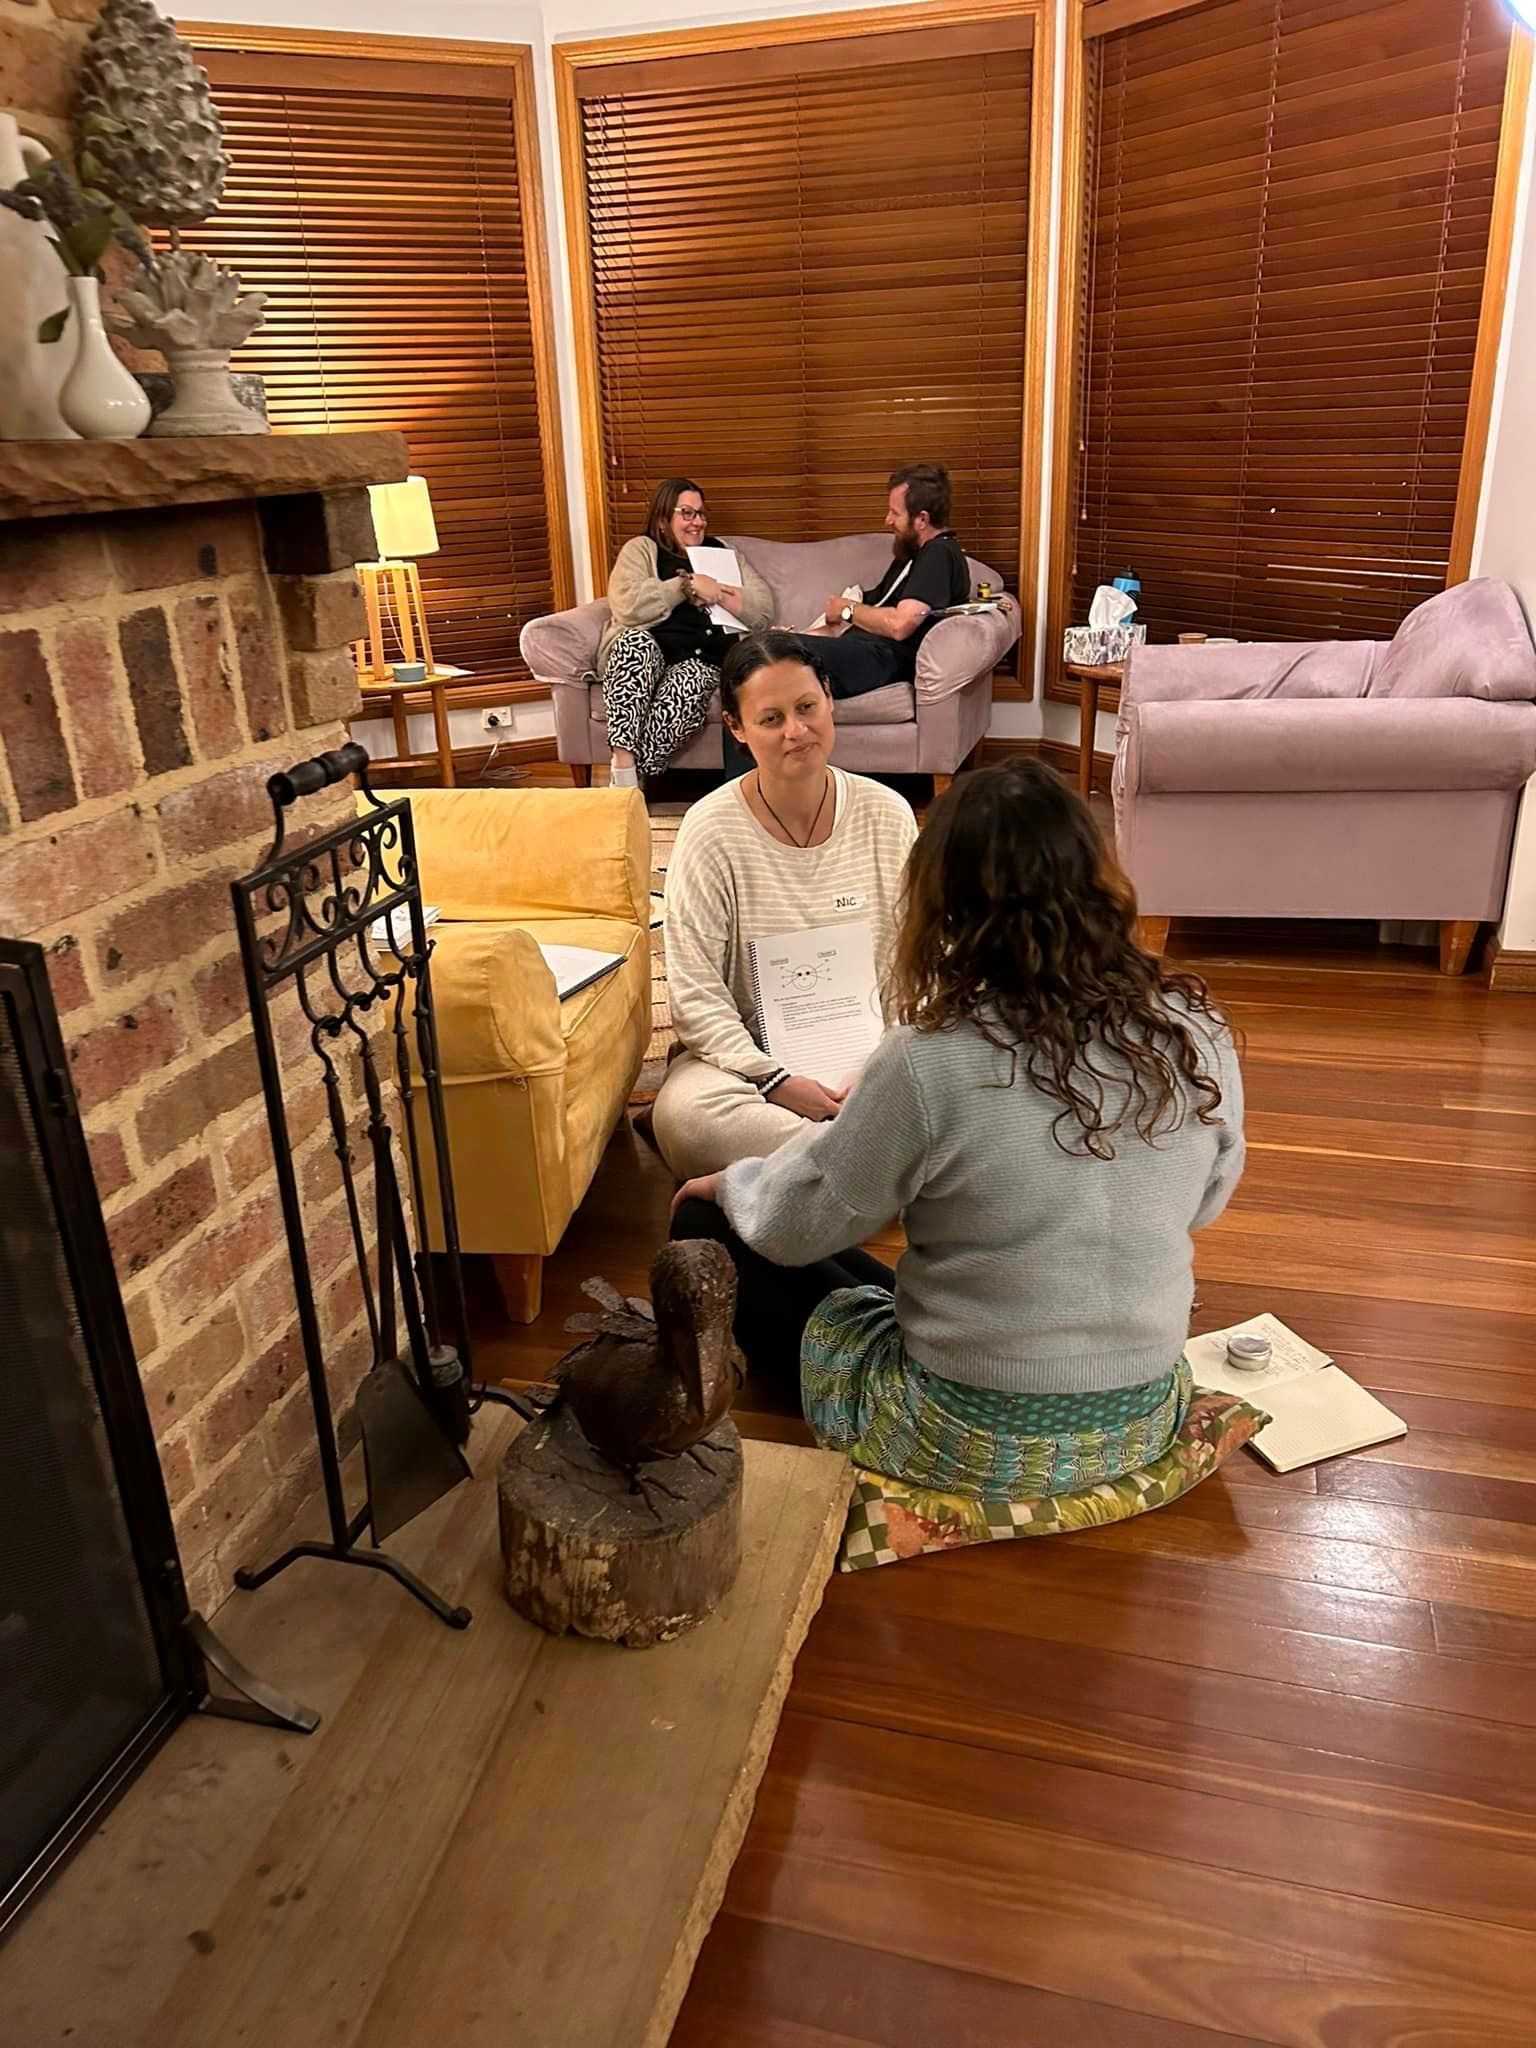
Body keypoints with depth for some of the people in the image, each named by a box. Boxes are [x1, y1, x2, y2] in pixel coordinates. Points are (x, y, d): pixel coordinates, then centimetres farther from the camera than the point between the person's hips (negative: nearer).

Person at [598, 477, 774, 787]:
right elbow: (628, 605, -5)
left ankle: (629, 778, -35)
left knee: (692, 682, -36)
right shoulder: (641, 550, 16)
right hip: (642, 652, -1)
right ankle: (623, 766, -43)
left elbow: (763, 609, 12)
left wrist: (710, 593, -2)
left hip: (699, 659, 1)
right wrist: (687, 584, -5)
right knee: (636, 640, -38)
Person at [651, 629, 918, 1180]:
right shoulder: (711, 832, -10)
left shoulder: (886, 815, -1)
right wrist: (775, 1082, -22)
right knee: (683, 1115, -35)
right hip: (751, 1054, -2)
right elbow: (696, 995, -11)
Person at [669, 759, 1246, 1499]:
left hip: (973, 1443, -6)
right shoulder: (1199, 1035, -12)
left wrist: (732, 1183, 9)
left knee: (706, 1225, 10)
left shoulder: (930, 1060, -26)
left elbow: (794, 1229, -12)